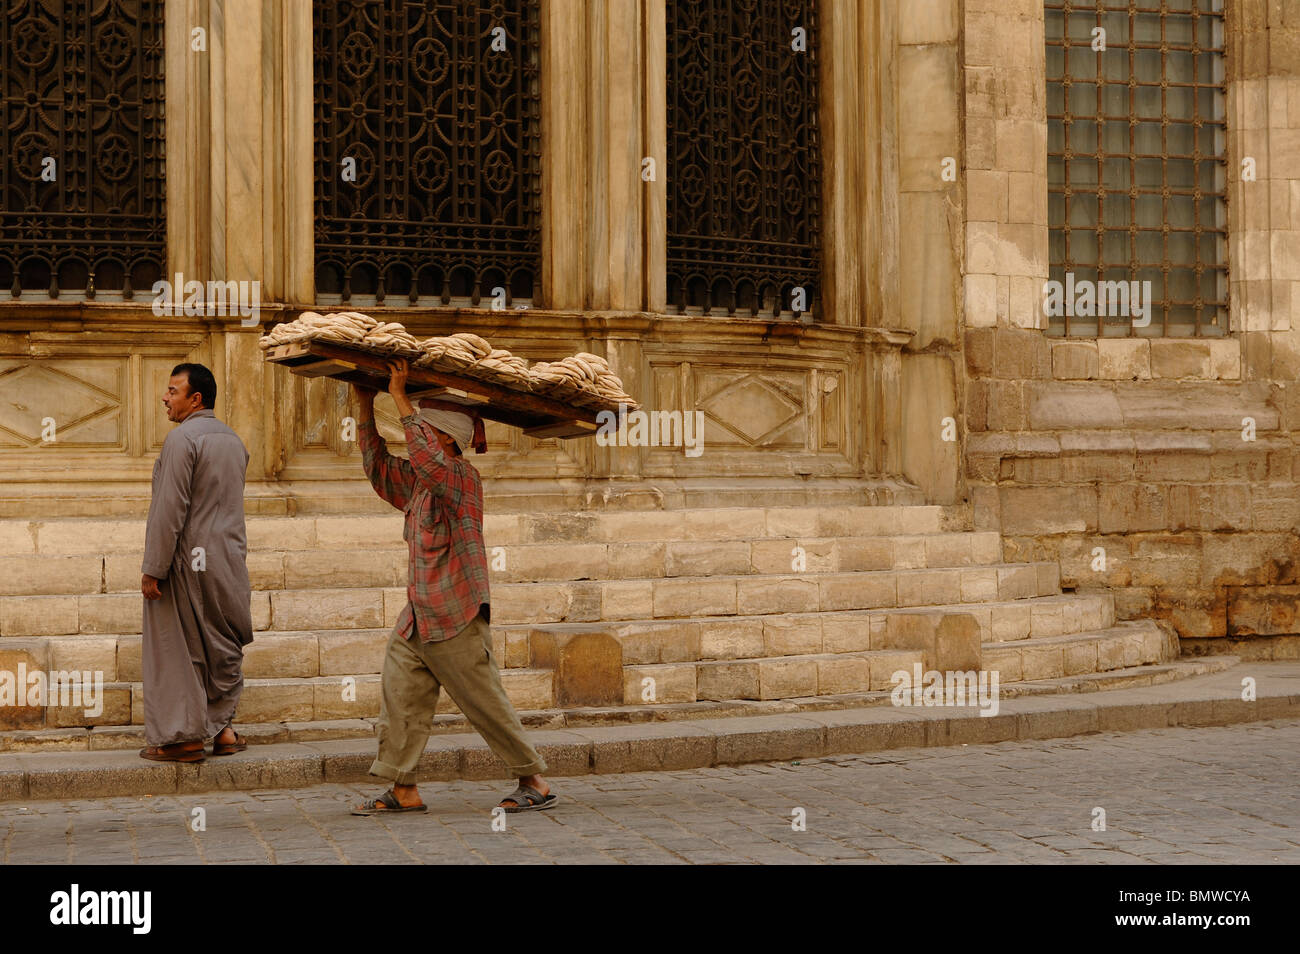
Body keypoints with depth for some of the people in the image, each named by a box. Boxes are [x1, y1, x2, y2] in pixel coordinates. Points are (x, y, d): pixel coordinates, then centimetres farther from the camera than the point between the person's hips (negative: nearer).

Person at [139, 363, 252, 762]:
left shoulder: (183, 438, -14)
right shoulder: (234, 440, 12)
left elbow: (170, 510, -19)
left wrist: (153, 570, -16)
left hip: (187, 561, -7)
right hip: (230, 560, 7)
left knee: (178, 648, 2)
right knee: (224, 646, 13)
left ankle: (182, 737, 6)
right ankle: (222, 727, 16)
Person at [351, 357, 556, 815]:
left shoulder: (463, 477, -12)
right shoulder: (420, 483, 13)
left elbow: (425, 457, -30)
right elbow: (379, 467, 23)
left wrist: (400, 397, -24)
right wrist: (366, 408, 16)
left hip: (456, 620, -9)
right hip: (417, 618, 9)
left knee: (487, 705, -2)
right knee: (398, 696, 2)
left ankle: (535, 782, 10)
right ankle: (403, 789, 7)